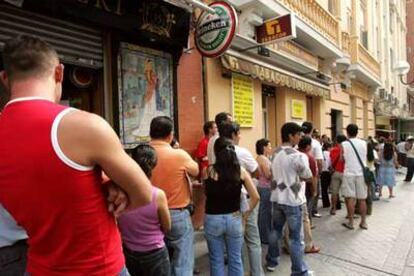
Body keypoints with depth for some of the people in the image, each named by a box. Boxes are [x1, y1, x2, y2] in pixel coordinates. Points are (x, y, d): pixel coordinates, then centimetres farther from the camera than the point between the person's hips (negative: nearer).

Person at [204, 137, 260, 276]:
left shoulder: (210, 170, -11)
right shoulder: (241, 170, -4)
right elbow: (255, 197, -4)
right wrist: (247, 212, 10)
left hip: (213, 219, -2)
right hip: (234, 219, 2)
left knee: (216, 260, 13)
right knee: (235, 260, 16)